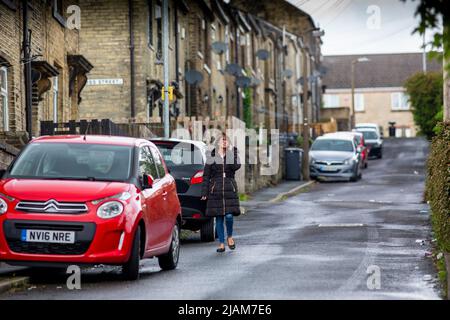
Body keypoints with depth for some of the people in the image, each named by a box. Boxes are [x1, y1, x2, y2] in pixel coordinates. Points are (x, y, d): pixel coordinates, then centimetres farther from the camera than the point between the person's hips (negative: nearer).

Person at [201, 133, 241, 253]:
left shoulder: (232, 155, 8)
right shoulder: (211, 158, 5)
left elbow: (236, 166, -14)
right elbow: (206, 176, 6)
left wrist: (232, 151, -10)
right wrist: (204, 193, 0)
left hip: (230, 189, 0)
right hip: (215, 191, 0)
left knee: (229, 216, -11)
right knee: (219, 218, 2)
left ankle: (230, 237, 15)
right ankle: (221, 244, 10)